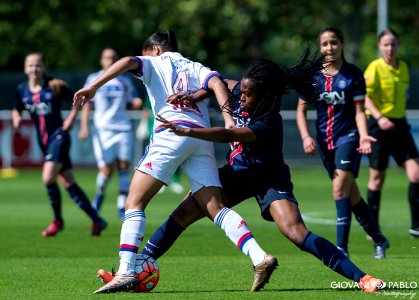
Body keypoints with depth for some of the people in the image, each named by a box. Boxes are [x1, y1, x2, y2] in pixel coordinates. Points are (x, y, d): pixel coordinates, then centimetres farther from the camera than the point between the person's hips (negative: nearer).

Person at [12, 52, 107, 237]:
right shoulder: (22, 90, 5)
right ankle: (96, 220, 14)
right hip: (43, 141, 6)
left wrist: (70, 119, -7)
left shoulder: (55, 86, -8)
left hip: (59, 136, -6)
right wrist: (16, 118, -1)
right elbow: (17, 110, 20)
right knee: (68, 183, 6)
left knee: (48, 178, -22)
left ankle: (58, 220, -3)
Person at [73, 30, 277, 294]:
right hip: (203, 137, 5)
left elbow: (129, 62, -2)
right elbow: (216, 82, 8)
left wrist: (93, 87, -8)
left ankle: (126, 272, -17)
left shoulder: (154, 63, 19)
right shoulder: (196, 68, 29)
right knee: (216, 209, 3)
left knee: (135, 202, -3)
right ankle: (260, 257, -14)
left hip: (172, 132, -5)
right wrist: (228, 119, -6)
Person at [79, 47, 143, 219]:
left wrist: (137, 103, -6)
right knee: (107, 169, -11)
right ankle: (99, 194, 19)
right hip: (103, 129, -2)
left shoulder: (124, 81, 13)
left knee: (124, 166, -5)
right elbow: (86, 104, 8)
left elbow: (133, 101, 18)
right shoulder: (93, 79, 7)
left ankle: (122, 207, 3)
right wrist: (84, 126, -1)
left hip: (123, 129, 2)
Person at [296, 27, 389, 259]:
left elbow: (359, 110, -3)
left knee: (340, 188, -20)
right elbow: (301, 109, 7)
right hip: (325, 141, 4)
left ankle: (341, 248, -21)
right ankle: (379, 240, 29)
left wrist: (363, 135, -19)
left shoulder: (354, 74, -3)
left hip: (348, 137, -4)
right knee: (351, 195, 12)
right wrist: (305, 136, -8)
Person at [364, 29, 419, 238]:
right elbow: (364, 96, -15)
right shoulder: (375, 68, -8)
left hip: (399, 125, 5)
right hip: (379, 126, -5)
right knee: (377, 178, 3)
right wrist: (379, 117, -27)